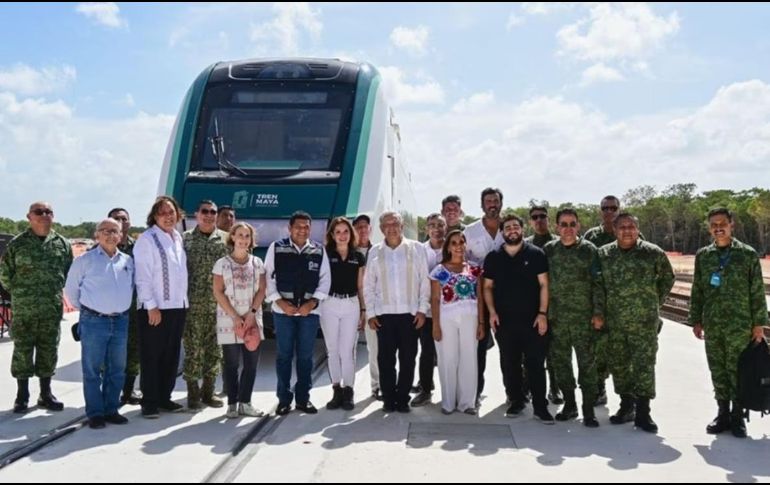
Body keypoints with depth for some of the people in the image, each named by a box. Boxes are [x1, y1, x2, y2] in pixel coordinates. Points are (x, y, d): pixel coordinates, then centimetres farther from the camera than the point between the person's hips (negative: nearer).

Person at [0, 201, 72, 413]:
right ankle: (22, 396, 14)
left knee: (49, 350, 8)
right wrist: (18, 292, 5)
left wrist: (56, 290, 9)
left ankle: (45, 394, 20)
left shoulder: (62, 243, 6)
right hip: (23, 309, -2)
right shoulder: (17, 243, 0)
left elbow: (69, 271, 14)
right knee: (22, 350, 3)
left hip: (52, 309, 2)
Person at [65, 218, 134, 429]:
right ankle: (95, 413, 8)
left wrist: (121, 307, 13)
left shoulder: (128, 261, 9)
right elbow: (71, 289, 6)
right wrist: (86, 309, 8)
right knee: (92, 370, 1)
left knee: (117, 370, 9)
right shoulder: (85, 260, -1)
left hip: (120, 321, 4)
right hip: (94, 322, -4)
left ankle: (111, 410, 19)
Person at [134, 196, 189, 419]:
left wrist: (184, 300, 12)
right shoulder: (147, 239, -9)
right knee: (151, 356, 1)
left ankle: (164, 398, 22)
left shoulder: (178, 238, 12)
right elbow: (143, 276, -13)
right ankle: (149, 402, 9)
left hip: (178, 306, 7)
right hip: (155, 308, -7)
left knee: (171, 355, 12)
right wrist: (151, 306, -17)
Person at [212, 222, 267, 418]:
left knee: (251, 363, 2)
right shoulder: (222, 263, 1)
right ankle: (232, 404, 10)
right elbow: (218, 292, -4)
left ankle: (245, 403, 12)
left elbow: (261, 290, 5)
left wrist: (251, 314, -8)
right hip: (229, 319, -3)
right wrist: (235, 317, -11)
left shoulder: (257, 263, 9)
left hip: (253, 319, 3)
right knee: (231, 364, 2)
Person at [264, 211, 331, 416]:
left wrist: (312, 303, -8)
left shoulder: (319, 250, 4)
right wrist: (280, 301, -9)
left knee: (305, 356, 7)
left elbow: (325, 279, 4)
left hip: (310, 310, 1)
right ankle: (284, 399, 13)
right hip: (283, 309, -1)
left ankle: (303, 398, 17)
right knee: (284, 355, 3)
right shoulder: (276, 248, 1)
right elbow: (268, 277, 0)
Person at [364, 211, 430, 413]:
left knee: (408, 358, 4)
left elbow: (424, 281, 2)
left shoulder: (416, 248, 2)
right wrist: (370, 313, 2)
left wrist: (422, 309, -4)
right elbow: (368, 285, 8)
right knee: (385, 358, 3)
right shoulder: (375, 252, 7)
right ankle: (388, 398, 15)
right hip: (384, 313, 1)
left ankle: (402, 399, 16)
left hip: (410, 313, -1)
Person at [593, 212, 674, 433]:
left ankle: (642, 413, 4)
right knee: (618, 363, 10)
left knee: (644, 364, -4)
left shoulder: (653, 253, -1)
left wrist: (654, 303, 8)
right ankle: (626, 406, 25)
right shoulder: (603, 254, 4)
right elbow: (598, 285, 3)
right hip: (614, 322, 3)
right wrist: (598, 313, -2)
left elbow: (668, 278, 10)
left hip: (645, 321, -3)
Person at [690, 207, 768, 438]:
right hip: (712, 326, 3)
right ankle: (723, 414, 20)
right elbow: (697, 291, 11)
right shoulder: (703, 255, 8)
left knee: (737, 371, 2)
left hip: (739, 325, -3)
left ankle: (737, 417, 13)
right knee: (718, 372, 9)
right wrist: (696, 320, 8)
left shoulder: (747, 254, -1)